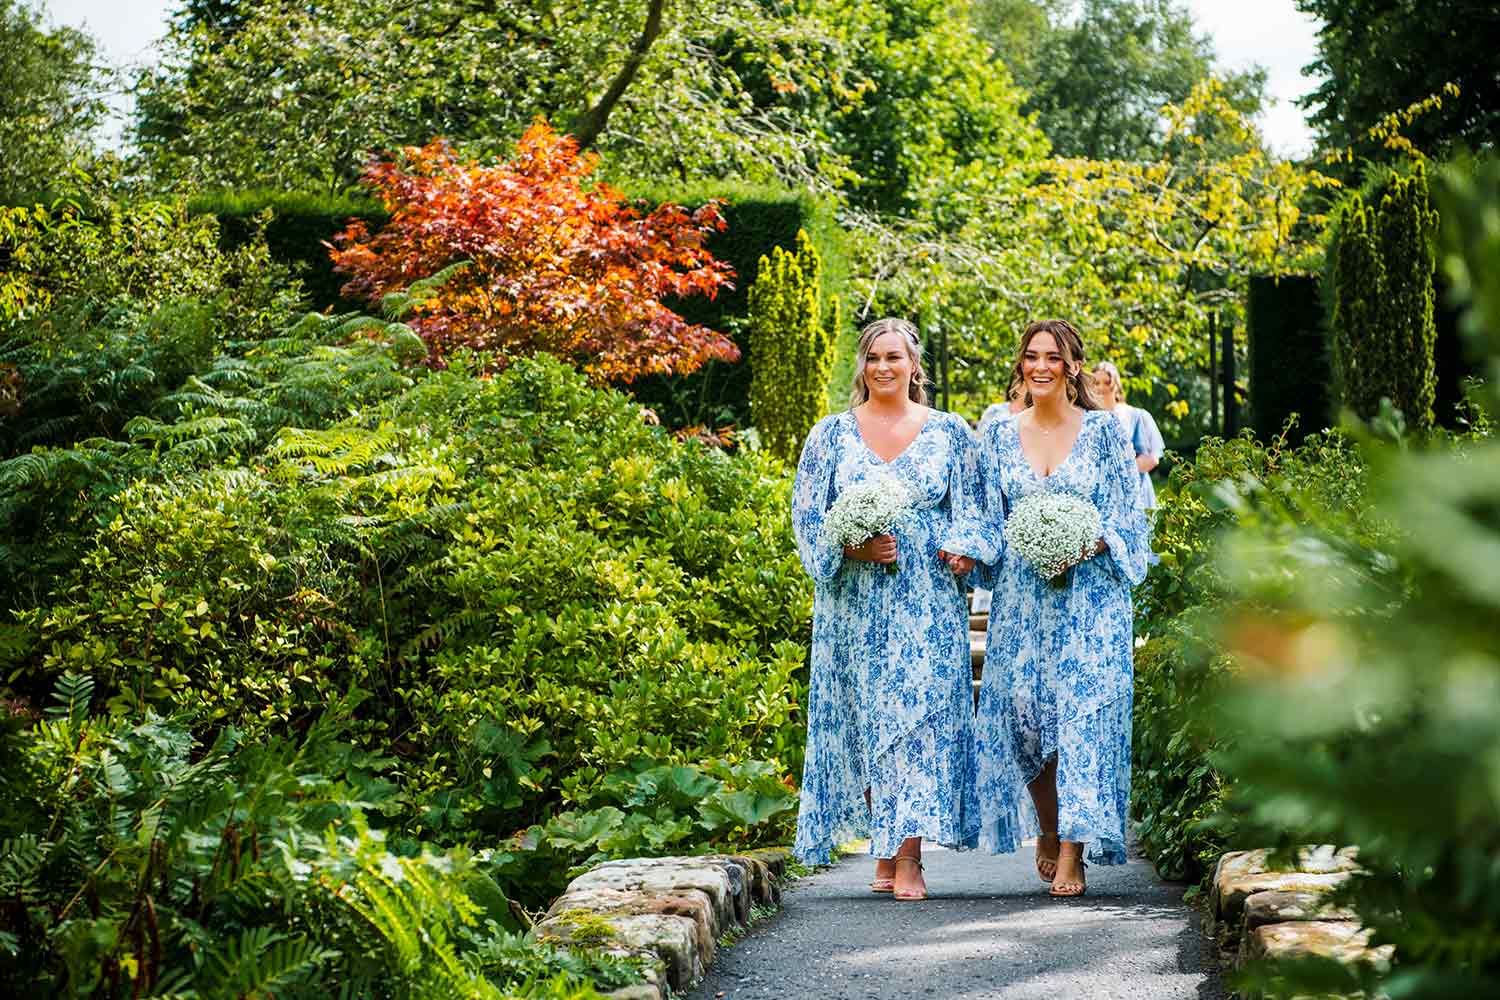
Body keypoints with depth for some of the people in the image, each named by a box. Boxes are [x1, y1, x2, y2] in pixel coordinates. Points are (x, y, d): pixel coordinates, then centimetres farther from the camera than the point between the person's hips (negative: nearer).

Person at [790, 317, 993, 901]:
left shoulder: (949, 433, 7)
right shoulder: (832, 434, 7)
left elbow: (971, 509, 8)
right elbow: (807, 515, 5)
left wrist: (962, 548, -13)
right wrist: (853, 549, -12)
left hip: (927, 605, -1)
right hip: (855, 603, 1)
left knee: (920, 714, -9)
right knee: (864, 719, 2)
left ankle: (907, 857, -9)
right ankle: (884, 853, 13)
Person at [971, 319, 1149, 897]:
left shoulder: (1103, 430, 3)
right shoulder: (1000, 435, 9)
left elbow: (1126, 513, 2)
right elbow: (990, 520, 12)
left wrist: (1094, 544, -14)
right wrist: (970, 551, -5)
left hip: (1090, 594, -2)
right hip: (1021, 596, 2)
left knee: (1083, 711, -9)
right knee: (1022, 711, -3)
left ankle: (1073, 855, -9)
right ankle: (1049, 830, 19)